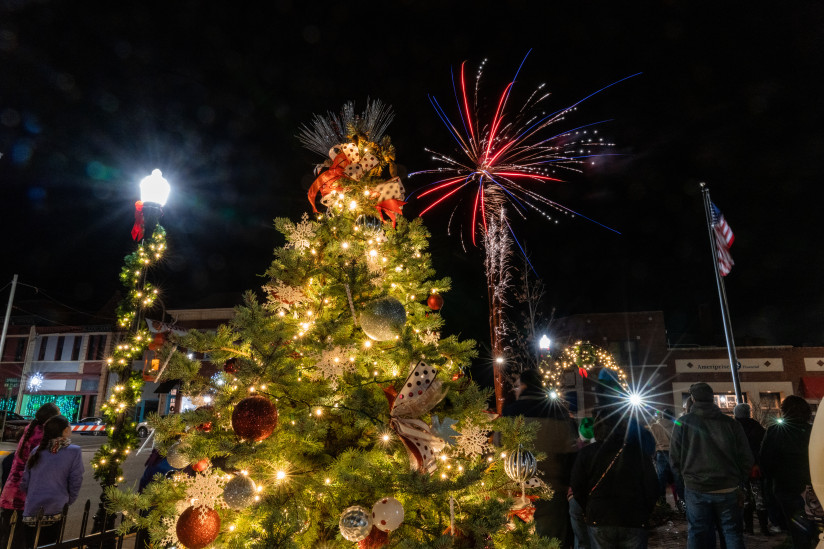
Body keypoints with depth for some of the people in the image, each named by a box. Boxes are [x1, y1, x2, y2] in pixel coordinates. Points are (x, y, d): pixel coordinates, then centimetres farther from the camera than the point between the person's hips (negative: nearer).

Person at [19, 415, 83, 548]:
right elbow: (75, 483, -6)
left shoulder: (37, 451, 4)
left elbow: (24, 483, 9)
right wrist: (67, 502, 12)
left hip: (31, 513, 4)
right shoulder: (74, 451, -8)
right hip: (54, 513, -4)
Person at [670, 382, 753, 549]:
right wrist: (738, 480, 12)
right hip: (728, 489, 1)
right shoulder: (730, 423, -4)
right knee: (732, 532, 14)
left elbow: (674, 458, -3)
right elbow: (746, 457, -1)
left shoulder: (682, 423, -6)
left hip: (695, 489, -1)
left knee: (697, 534, 10)